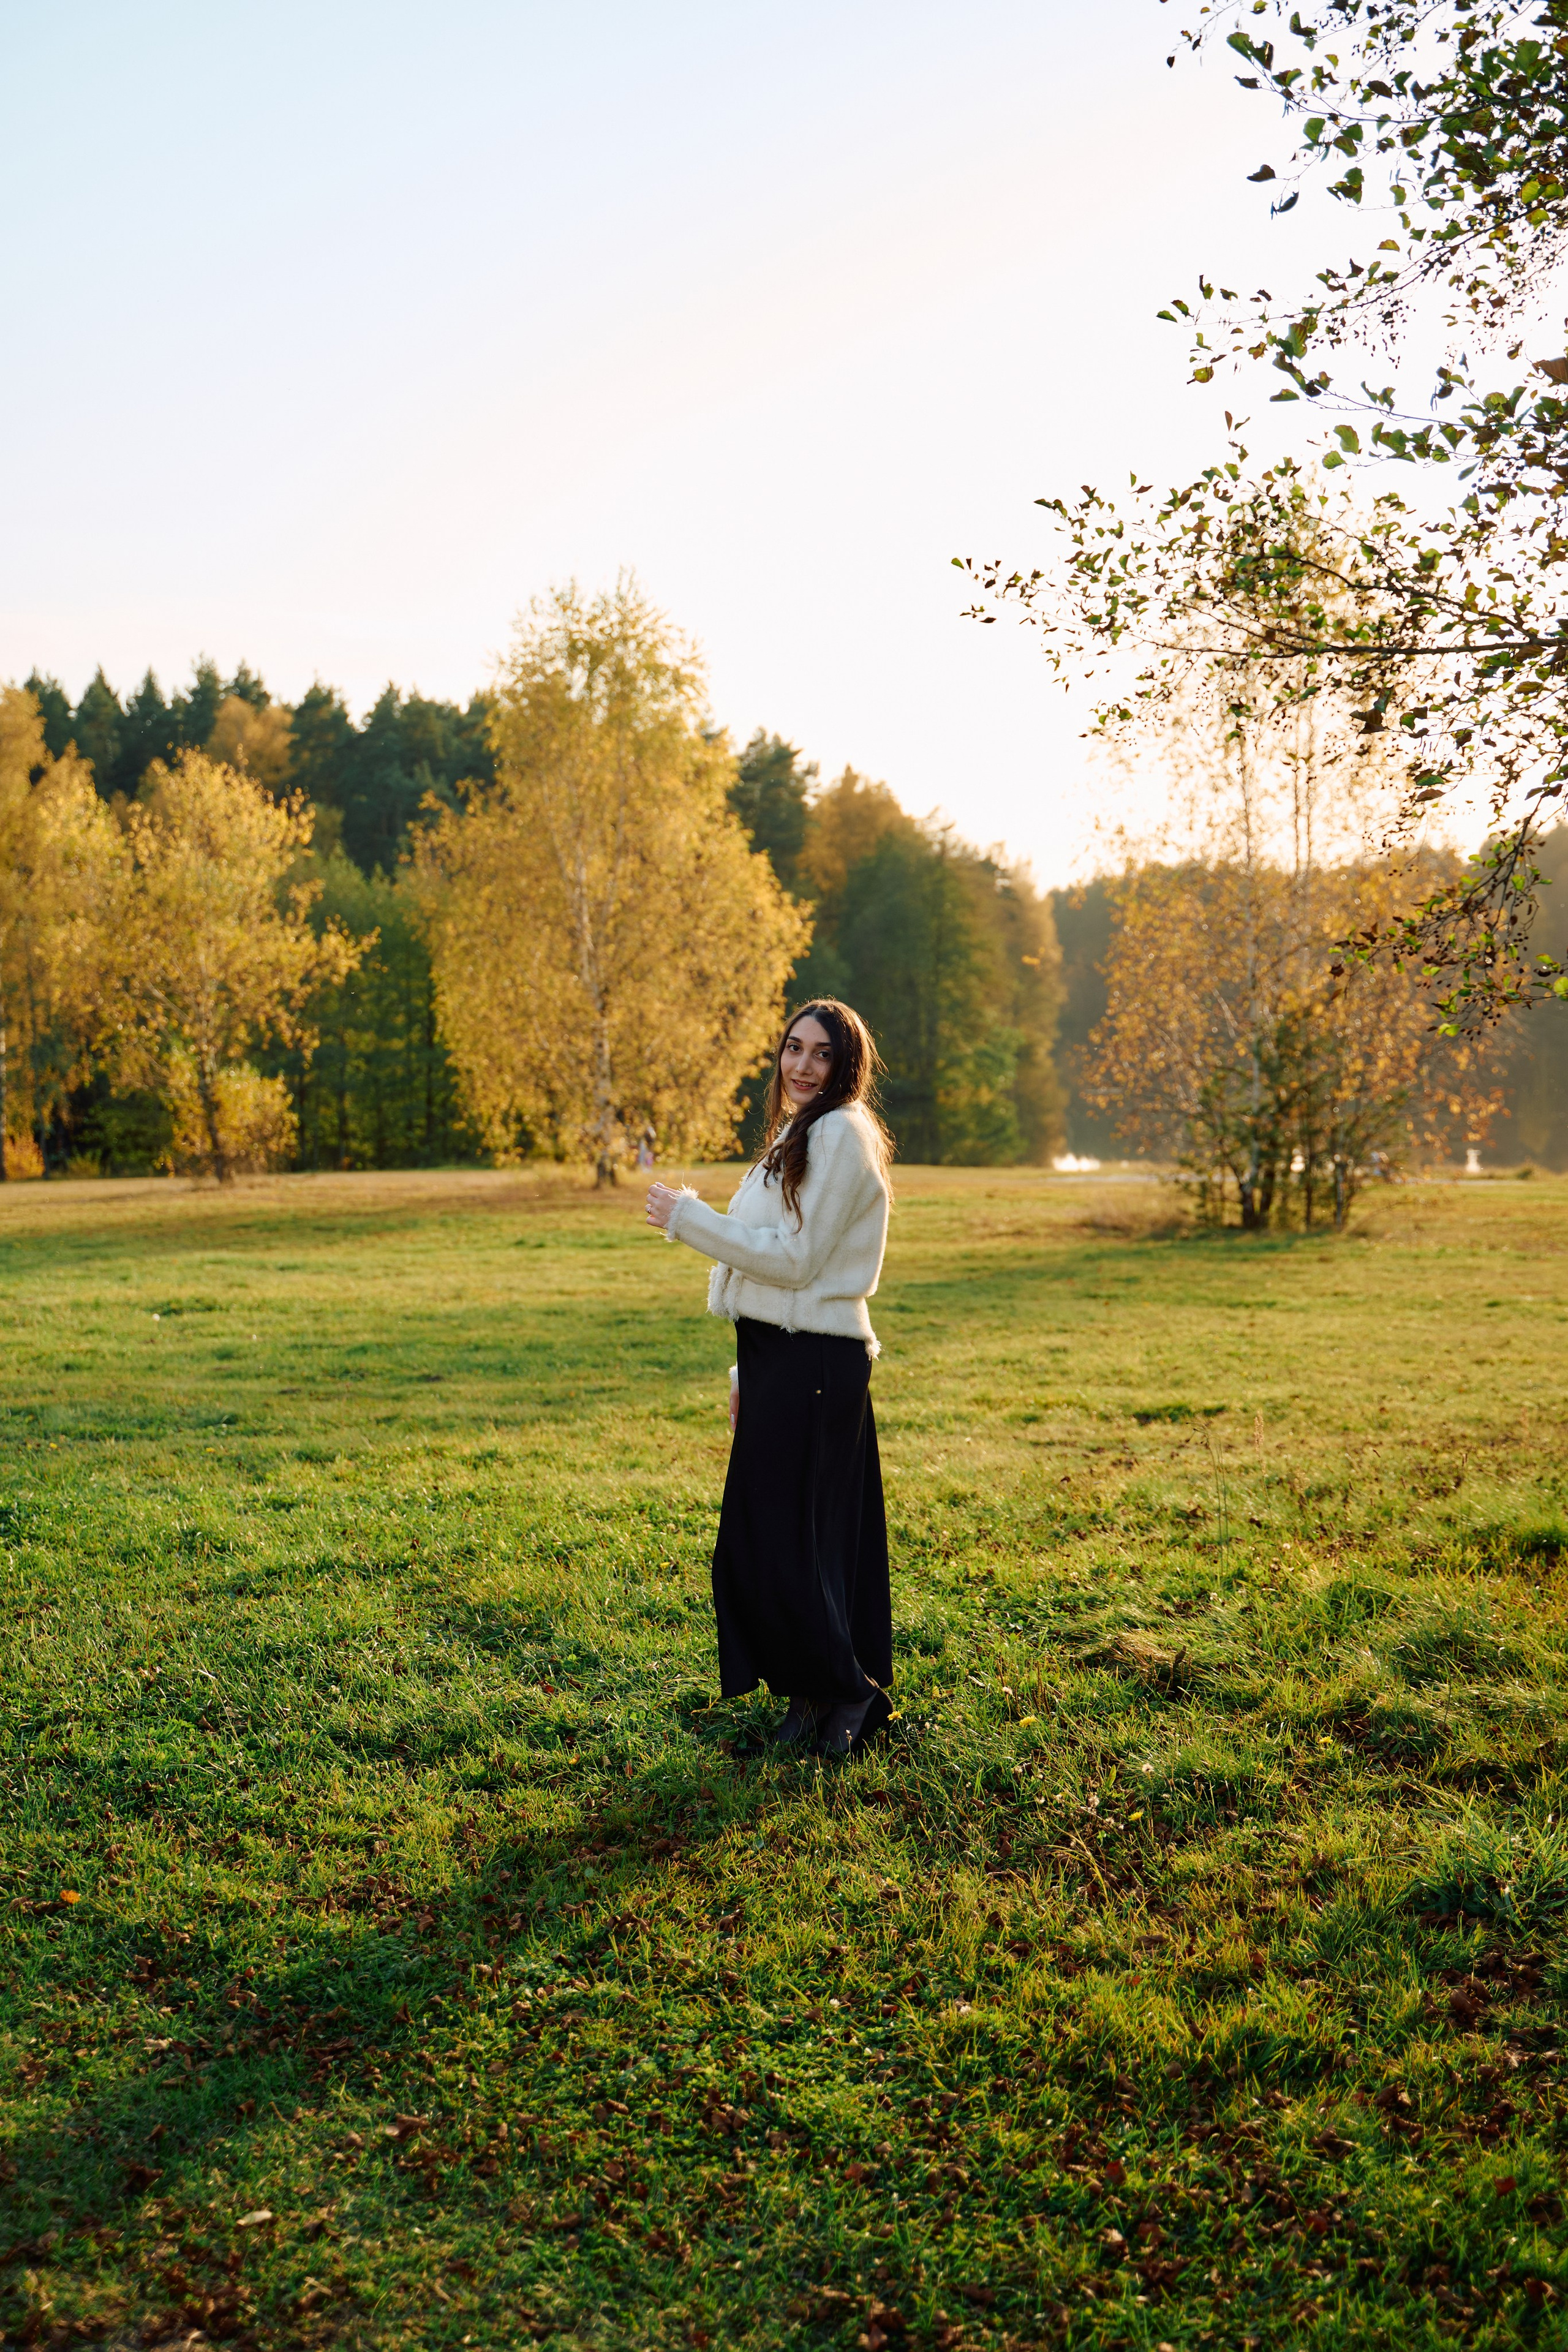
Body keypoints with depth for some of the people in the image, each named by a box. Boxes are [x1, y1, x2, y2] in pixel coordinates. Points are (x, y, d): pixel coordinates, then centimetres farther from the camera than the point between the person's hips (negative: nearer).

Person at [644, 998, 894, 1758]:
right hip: (781, 1357, 10)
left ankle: (848, 1692, 9)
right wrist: (747, 1372, 18)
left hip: (813, 1365, -10)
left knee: (780, 1541, -5)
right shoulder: (800, 1134, 18)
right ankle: (815, 1697, 23)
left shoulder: (843, 1134, -12)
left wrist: (687, 1218, -14)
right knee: (765, 1539, 13)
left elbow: (795, 1259, -18)